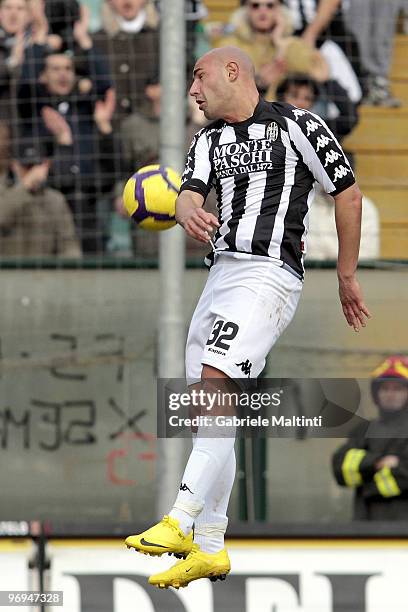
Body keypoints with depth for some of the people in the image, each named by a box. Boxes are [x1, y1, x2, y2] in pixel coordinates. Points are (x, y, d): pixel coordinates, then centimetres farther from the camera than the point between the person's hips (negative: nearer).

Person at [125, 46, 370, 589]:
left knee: (215, 380, -25)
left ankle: (183, 520, -33)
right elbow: (190, 194, 2)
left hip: (270, 273, -8)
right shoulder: (209, 140, 18)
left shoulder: (298, 126, -1)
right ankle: (209, 548, 9)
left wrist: (347, 277, 5)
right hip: (221, 274, 8)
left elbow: (348, 194, 3)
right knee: (212, 403, 4)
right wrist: (189, 213, -24)